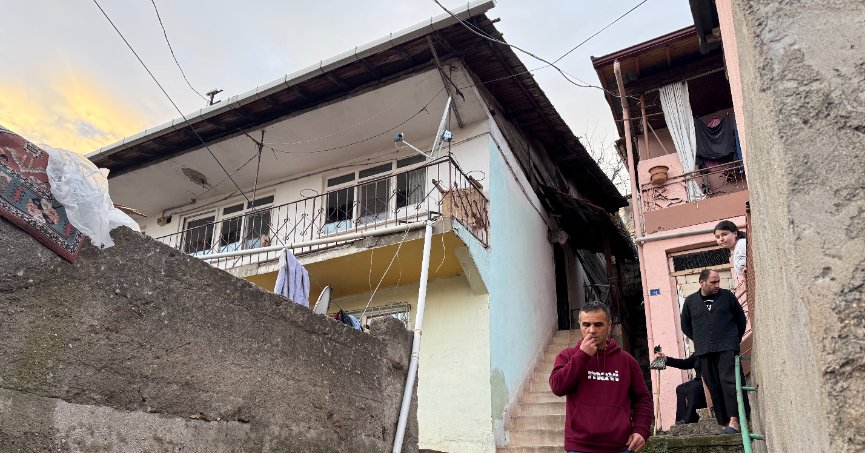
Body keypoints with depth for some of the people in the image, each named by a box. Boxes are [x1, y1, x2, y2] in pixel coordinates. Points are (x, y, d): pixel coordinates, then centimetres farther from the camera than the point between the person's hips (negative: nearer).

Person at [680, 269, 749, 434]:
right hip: (704, 352, 2)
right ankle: (724, 423, 7)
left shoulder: (727, 296, 4)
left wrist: (736, 338, 12)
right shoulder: (690, 301, 7)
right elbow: (685, 326, 19)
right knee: (714, 387, 2)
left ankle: (734, 420, -13)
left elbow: (741, 318, 15)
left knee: (729, 381, -15)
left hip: (727, 348, -2)